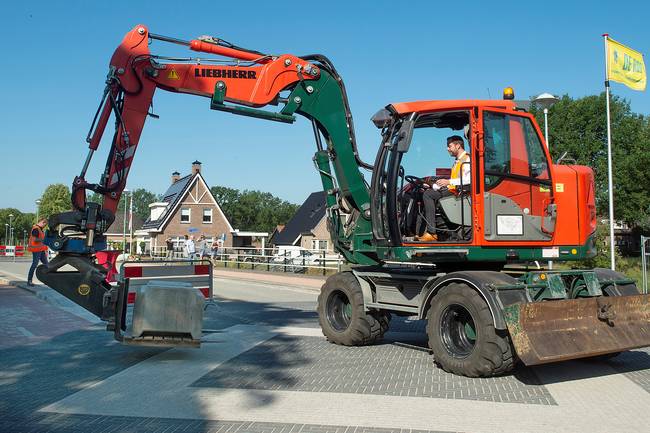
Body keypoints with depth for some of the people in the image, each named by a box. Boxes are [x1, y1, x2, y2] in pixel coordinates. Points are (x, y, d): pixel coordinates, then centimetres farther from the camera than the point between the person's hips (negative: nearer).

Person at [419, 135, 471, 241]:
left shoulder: (467, 159, -4)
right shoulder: (457, 162, 27)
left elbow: (469, 179, -20)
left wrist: (449, 182, -22)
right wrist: (433, 186, 13)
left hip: (458, 191, -10)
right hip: (451, 190, 10)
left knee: (428, 195, -21)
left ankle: (431, 233, -24)